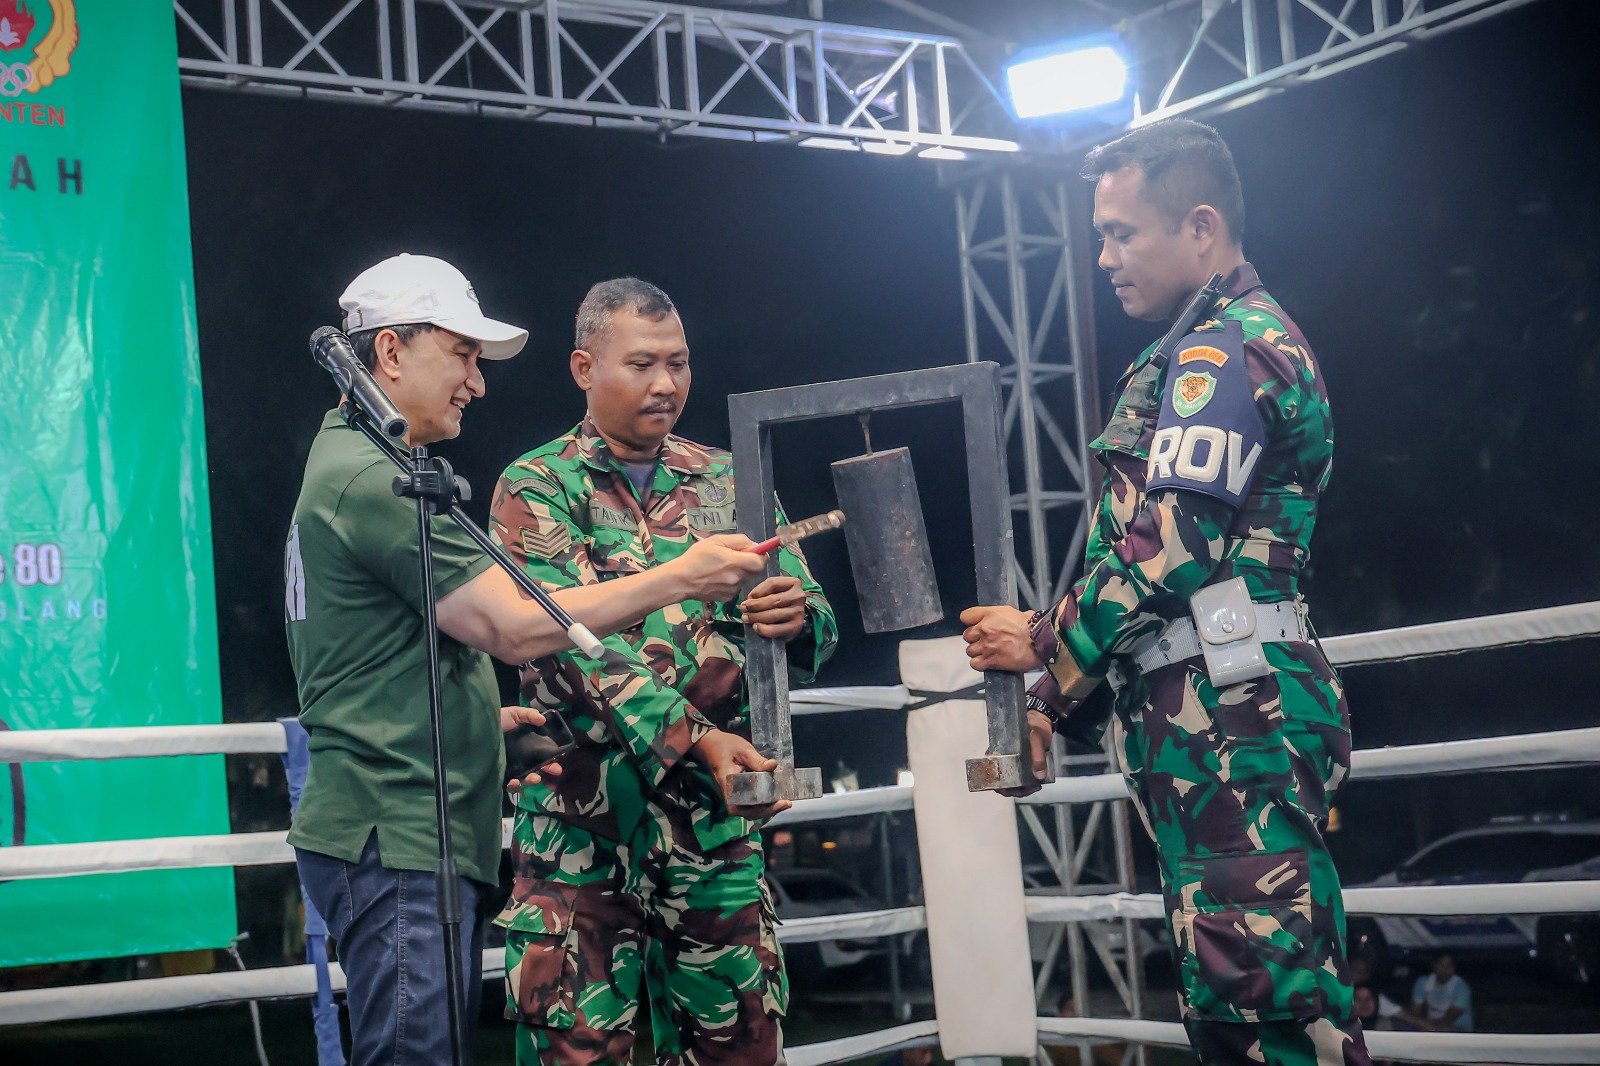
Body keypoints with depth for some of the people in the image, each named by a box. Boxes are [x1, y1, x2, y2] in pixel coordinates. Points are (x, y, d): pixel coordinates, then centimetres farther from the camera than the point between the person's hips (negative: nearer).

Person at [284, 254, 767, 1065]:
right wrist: (681, 578, -14)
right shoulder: (373, 478, -13)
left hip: (430, 841, 11)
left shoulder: (346, 467, 22)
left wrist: (491, 718, 15)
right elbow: (513, 627, -18)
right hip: (398, 841, -11)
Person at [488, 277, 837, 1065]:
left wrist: (797, 618, -18)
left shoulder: (728, 483, 11)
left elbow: (814, 627, 8)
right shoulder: (537, 489, 0)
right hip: (582, 823, -3)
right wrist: (695, 739, -26)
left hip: (716, 816, 3)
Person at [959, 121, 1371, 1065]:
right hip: (1221, 718, 11)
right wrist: (1070, 699, 20)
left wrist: (1046, 649, -3)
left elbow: (1167, 555, -17)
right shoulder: (1245, 344, 24)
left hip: (1232, 724, -11)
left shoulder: (1222, 354, -9)